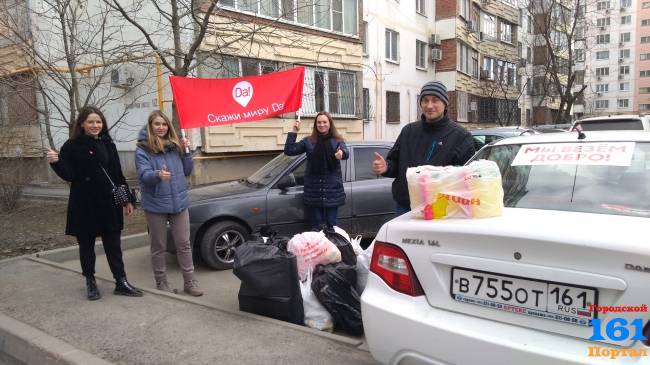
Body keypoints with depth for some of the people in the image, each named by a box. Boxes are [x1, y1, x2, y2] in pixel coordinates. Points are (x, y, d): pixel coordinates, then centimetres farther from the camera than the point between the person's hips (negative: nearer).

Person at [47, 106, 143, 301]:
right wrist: (56, 163, -27)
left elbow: (118, 174, 10)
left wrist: (127, 199, 8)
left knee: (113, 244, 7)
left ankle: (121, 282, 13)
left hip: (109, 203, 3)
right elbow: (70, 175, -9)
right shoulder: (72, 146, -3)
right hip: (84, 205, -3)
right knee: (86, 245, 9)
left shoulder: (108, 144, 9)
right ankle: (90, 282, 23)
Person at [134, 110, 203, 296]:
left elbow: (187, 171, 13)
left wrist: (186, 151, -1)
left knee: (184, 243, 7)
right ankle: (161, 282, 21)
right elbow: (143, 175, -18)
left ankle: (189, 282, 15)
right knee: (159, 246, 8)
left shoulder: (175, 145, 9)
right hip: (155, 204, -4)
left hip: (178, 202, 4)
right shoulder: (142, 149, -5)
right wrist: (158, 175, -39)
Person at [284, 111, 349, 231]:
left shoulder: (337, 141, 2)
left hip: (332, 190, -1)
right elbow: (289, 151, 0)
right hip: (313, 191, 1)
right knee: (316, 226, 8)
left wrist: (342, 153, -42)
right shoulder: (308, 141, 6)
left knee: (331, 225, 4)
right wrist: (294, 132, -7)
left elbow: (346, 153, -18)